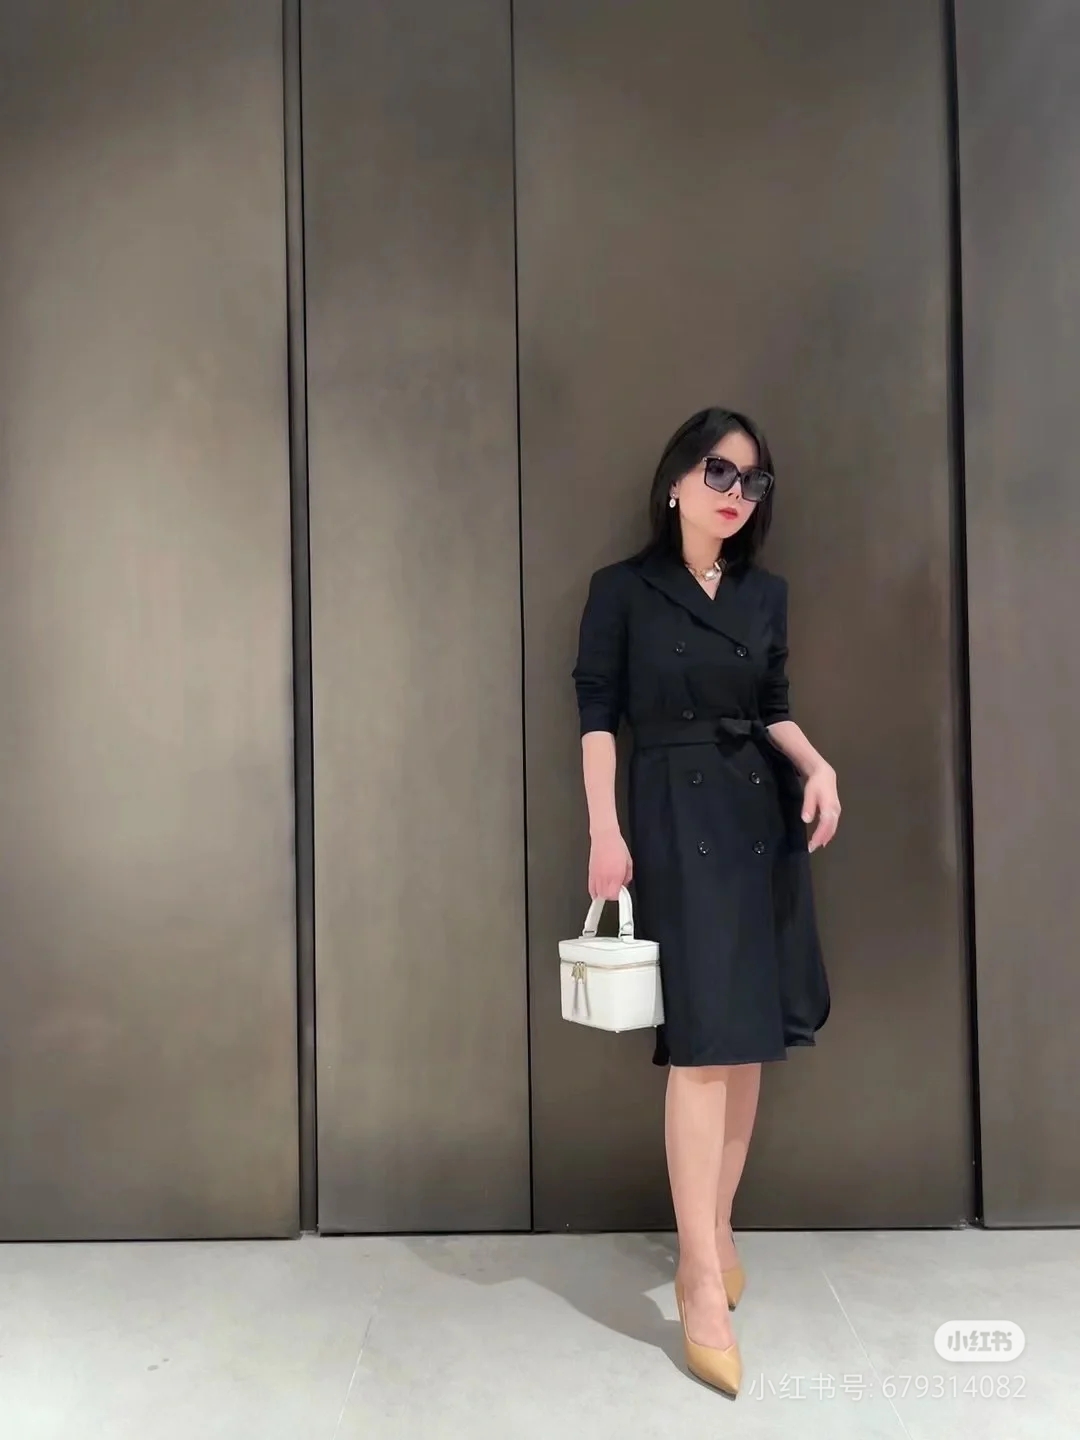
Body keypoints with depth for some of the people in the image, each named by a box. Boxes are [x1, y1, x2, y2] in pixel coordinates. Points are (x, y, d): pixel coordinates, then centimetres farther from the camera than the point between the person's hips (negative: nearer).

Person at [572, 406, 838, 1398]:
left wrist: (817, 767, -5)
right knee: (706, 1039, -9)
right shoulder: (623, 590, -1)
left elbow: (774, 711, 14)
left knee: (753, 1036, 9)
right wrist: (605, 831, -11)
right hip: (675, 819, -5)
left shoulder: (767, 593, 12)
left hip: (763, 817, 6)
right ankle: (705, 1285, 1)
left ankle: (717, 1228, 28)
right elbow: (598, 714, -4)